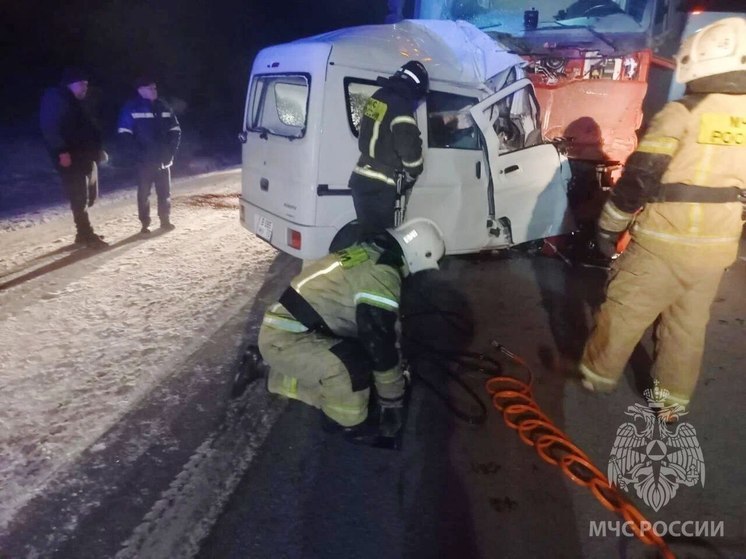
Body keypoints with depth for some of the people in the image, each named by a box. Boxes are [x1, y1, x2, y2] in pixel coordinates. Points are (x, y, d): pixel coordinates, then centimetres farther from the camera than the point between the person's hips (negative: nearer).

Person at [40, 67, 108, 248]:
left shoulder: (76, 103, 21)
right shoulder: (54, 99, -7)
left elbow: (88, 129, 24)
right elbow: (49, 128, -18)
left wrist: (98, 149, 16)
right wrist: (61, 151, -24)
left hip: (85, 156, 10)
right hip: (70, 158, -10)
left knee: (89, 196, 12)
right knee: (79, 198, -8)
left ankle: (84, 232, 21)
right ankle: (87, 235, -4)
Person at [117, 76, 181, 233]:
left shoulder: (163, 107, 7)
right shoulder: (131, 109, -7)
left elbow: (175, 130, 11)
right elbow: (125, 135, -9)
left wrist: (170, 152, 2)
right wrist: (136, 156, -14)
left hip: (163, 160, 4)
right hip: (144, 161, -4)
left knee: (165, 191, 9)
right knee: (144, 193, 3)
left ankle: (165, 220, 22)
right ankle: (145, 224, 11)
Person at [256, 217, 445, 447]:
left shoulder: (368, 254, 9)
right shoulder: (381, 277, -23)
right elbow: (380, 346, -18)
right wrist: (393, 402, -5)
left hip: (283, 325, 10)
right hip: (282, 338, -10)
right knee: (353, 366, -26)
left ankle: (275, 374, 30)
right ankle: (351, 426, 2)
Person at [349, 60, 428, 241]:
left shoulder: (377, 97, 11)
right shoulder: (400, 108, -16)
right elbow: (409, 148, -20)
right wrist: (412, 175, -1)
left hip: (362, 178, 9)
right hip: (378, 186, -9)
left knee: (368, 233, 18)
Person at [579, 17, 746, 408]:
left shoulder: (681, 115, -14)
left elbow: (638, 178, -15)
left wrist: (608, 226, -3)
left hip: (663, 245, -6)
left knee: (623, 312, 10)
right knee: (689, 326, 18)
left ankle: (597, 374, 25)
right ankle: (674, 398, 30)